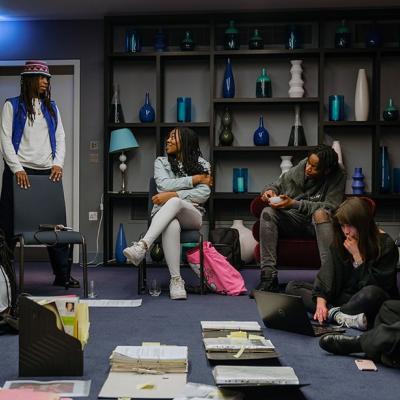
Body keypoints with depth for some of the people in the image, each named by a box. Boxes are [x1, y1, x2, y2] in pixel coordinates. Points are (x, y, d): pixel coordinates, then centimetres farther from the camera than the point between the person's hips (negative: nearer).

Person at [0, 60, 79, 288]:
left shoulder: (51, 107, 17)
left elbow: (60, 138, 12)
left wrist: (58, 164, -4)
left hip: (48, 172, 4)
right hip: (20, 172, -3)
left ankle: (63, 275, 8)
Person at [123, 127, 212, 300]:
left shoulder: (201, 164, 13)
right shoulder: (161, 162, 16)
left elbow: (203, 194, -4)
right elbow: (163, 185, -4)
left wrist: (173, 195, -15)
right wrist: (195, 179, -4)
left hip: (191, 215, 0)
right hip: (164, 215, 1)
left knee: (174, 202, -38)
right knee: (171, 226, -40)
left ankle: (142, 246, -51)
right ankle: (176, 279, -37)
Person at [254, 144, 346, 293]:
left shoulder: (337, 177, -12)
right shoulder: (295, 171, -4)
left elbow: (330, 207, -20)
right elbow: (276, 186, 12)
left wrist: (294, 204, -27)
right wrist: (269, 191, -15)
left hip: (317, 224, -3)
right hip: (292, 221, 3)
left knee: (320, 213, -36)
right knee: (268, 212, -24)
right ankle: (269, 276, -30)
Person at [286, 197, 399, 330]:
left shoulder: (385, 244, -13)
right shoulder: (340, 242, 2)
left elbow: (374, 286, -18)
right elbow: (329, 272, -8)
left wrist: (358, 256, -20)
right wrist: (321, 302, -23)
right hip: (343, 297, 6)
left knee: (371, 293, -42)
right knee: (292, 287, -8)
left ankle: (331, 314, -23)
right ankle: (337, 314, -28)